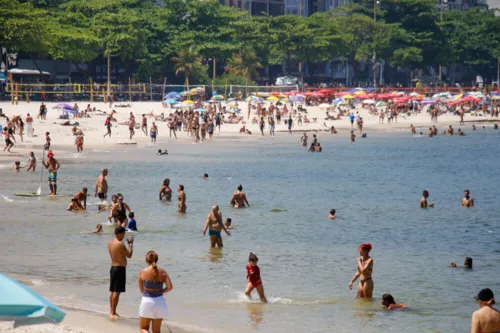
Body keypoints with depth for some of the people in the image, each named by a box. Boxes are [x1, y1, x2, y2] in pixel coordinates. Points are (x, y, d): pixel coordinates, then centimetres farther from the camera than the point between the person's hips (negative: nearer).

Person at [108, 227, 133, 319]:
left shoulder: (110, 243, 7)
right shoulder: (120, 244, -20)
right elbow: (129, 255, -12)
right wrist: (131, 244, -2)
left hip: (113, 267, 9)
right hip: (120, 269, -9)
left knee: (112, 291, 14)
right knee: (117, 292, -5)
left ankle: (111, 311, 21)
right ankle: (113, 313, -4)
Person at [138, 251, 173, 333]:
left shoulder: (142, 272, -6)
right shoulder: (163, 272, -2)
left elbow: (141, 290, 3)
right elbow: (170, 287, -8)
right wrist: (161, 291, 11)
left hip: (147, 302, -2)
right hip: (159, 301, 2)